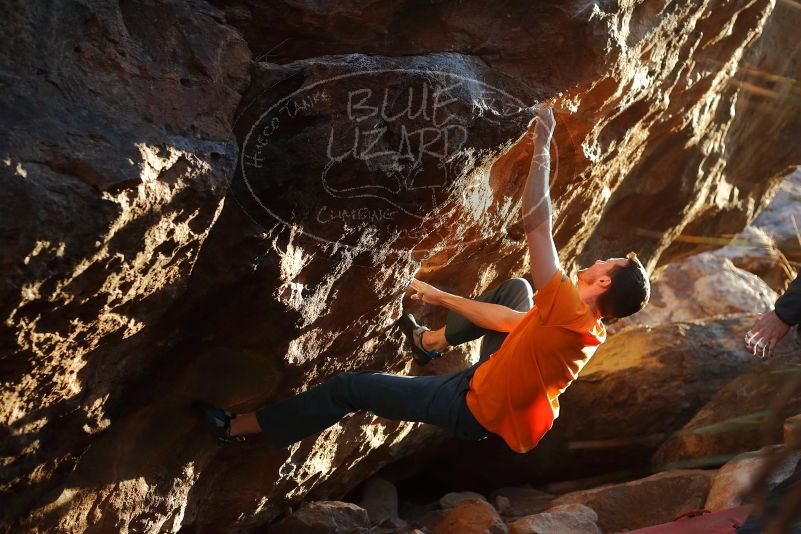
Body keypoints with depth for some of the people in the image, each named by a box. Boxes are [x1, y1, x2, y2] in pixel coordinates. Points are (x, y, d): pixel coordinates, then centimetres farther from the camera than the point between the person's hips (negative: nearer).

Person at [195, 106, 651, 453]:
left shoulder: (570, 311, -33)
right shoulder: (590, 328, -7)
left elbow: (537, 224, -36)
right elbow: (516, 321, 5)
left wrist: (542, 147, -29)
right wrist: (443, 298, 9)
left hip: (476, 410, -8)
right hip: (501, 382, 8)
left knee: (349, 387, -4)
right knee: (517, 289, 19)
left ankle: (237, 428, 12)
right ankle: (431, 342, 38)